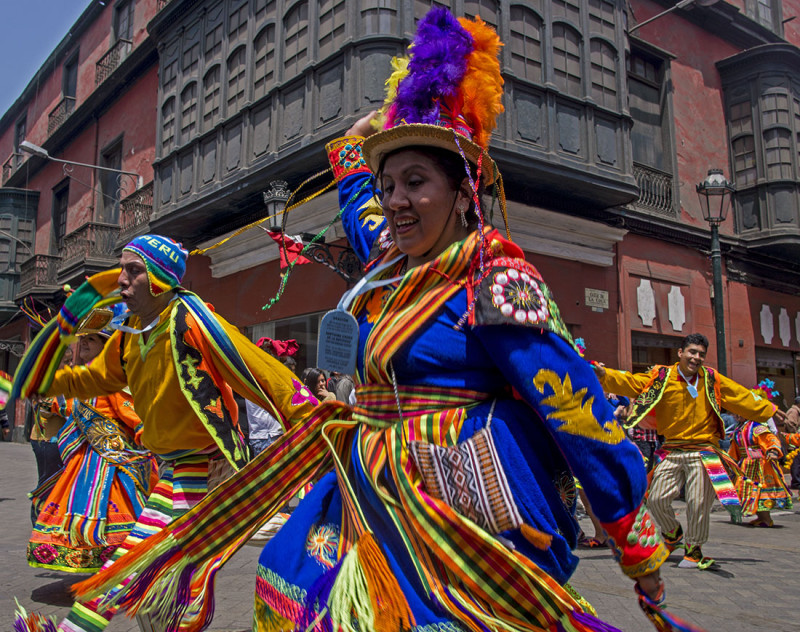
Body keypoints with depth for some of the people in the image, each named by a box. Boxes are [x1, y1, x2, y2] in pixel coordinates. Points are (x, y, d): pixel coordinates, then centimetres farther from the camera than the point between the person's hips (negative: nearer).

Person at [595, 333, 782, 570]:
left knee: (698, 504, -1)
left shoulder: (712, 380, 2)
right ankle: (673, 533, 31)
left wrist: (770, 412, 6)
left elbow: (743, 398, 8)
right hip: (672, 452, 1)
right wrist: (604, 374, -24)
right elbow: (627, 382, -9)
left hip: (703, 452, 0)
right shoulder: (660, 378, -2)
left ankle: (694, 549, 23)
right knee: (656, 499, 0)